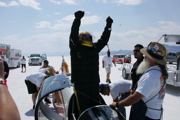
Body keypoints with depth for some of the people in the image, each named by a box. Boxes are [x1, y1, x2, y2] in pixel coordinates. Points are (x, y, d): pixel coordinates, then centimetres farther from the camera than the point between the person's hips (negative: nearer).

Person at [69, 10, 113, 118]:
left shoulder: (95, 48, 15)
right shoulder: (76, 48, 0)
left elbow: (104, 39, 16)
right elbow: (73, 35, -12)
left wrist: (108, 26, 13)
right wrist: (77, 19, -19)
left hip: (94, 82, 5)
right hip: (80, 82, -5)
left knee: (95, 105, 11)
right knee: (84, 106, -4)